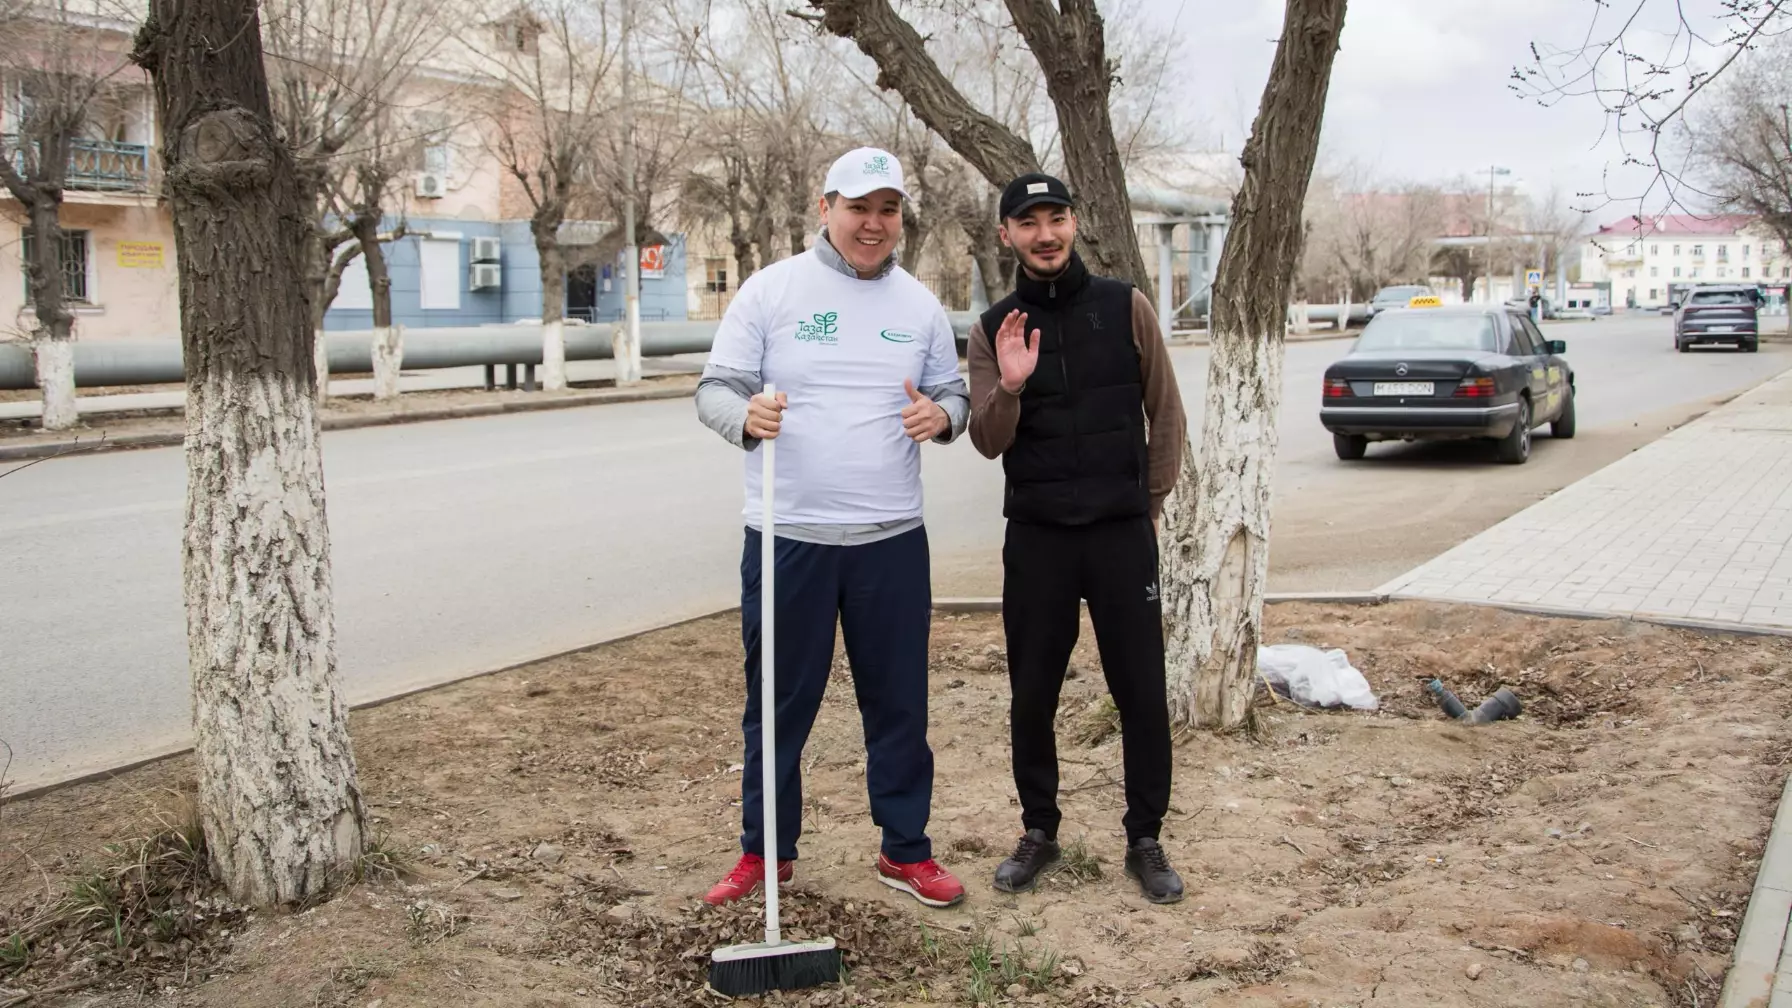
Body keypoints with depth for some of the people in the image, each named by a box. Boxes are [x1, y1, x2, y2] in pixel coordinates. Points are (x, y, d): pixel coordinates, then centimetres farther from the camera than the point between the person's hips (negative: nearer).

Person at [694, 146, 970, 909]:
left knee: (900, 703, 10)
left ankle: (905, 851, 25)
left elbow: (953, 397, 14)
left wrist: (942, 416, -11)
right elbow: (715, 387, -1)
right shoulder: (770, 289, 0)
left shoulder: (920, 304, 9)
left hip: (892, 538, 2)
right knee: (780, 703, 8)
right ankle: (765, 851, 24)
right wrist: (745, 415, -24)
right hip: (787, 538, -2)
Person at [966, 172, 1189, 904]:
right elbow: (986, 442, -5)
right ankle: (1039, 831, 24)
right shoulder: (993, 330, 3)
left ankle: (1145, 839, 16)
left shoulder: (1126, 307, 0)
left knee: (1141, 690, 2)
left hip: (1123, 532, -1)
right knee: (1032, 693, 7)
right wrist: (1009, 389, -24)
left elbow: (1164, 412, 5)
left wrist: (1151, 503, 4)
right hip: (1036, 538, 1)